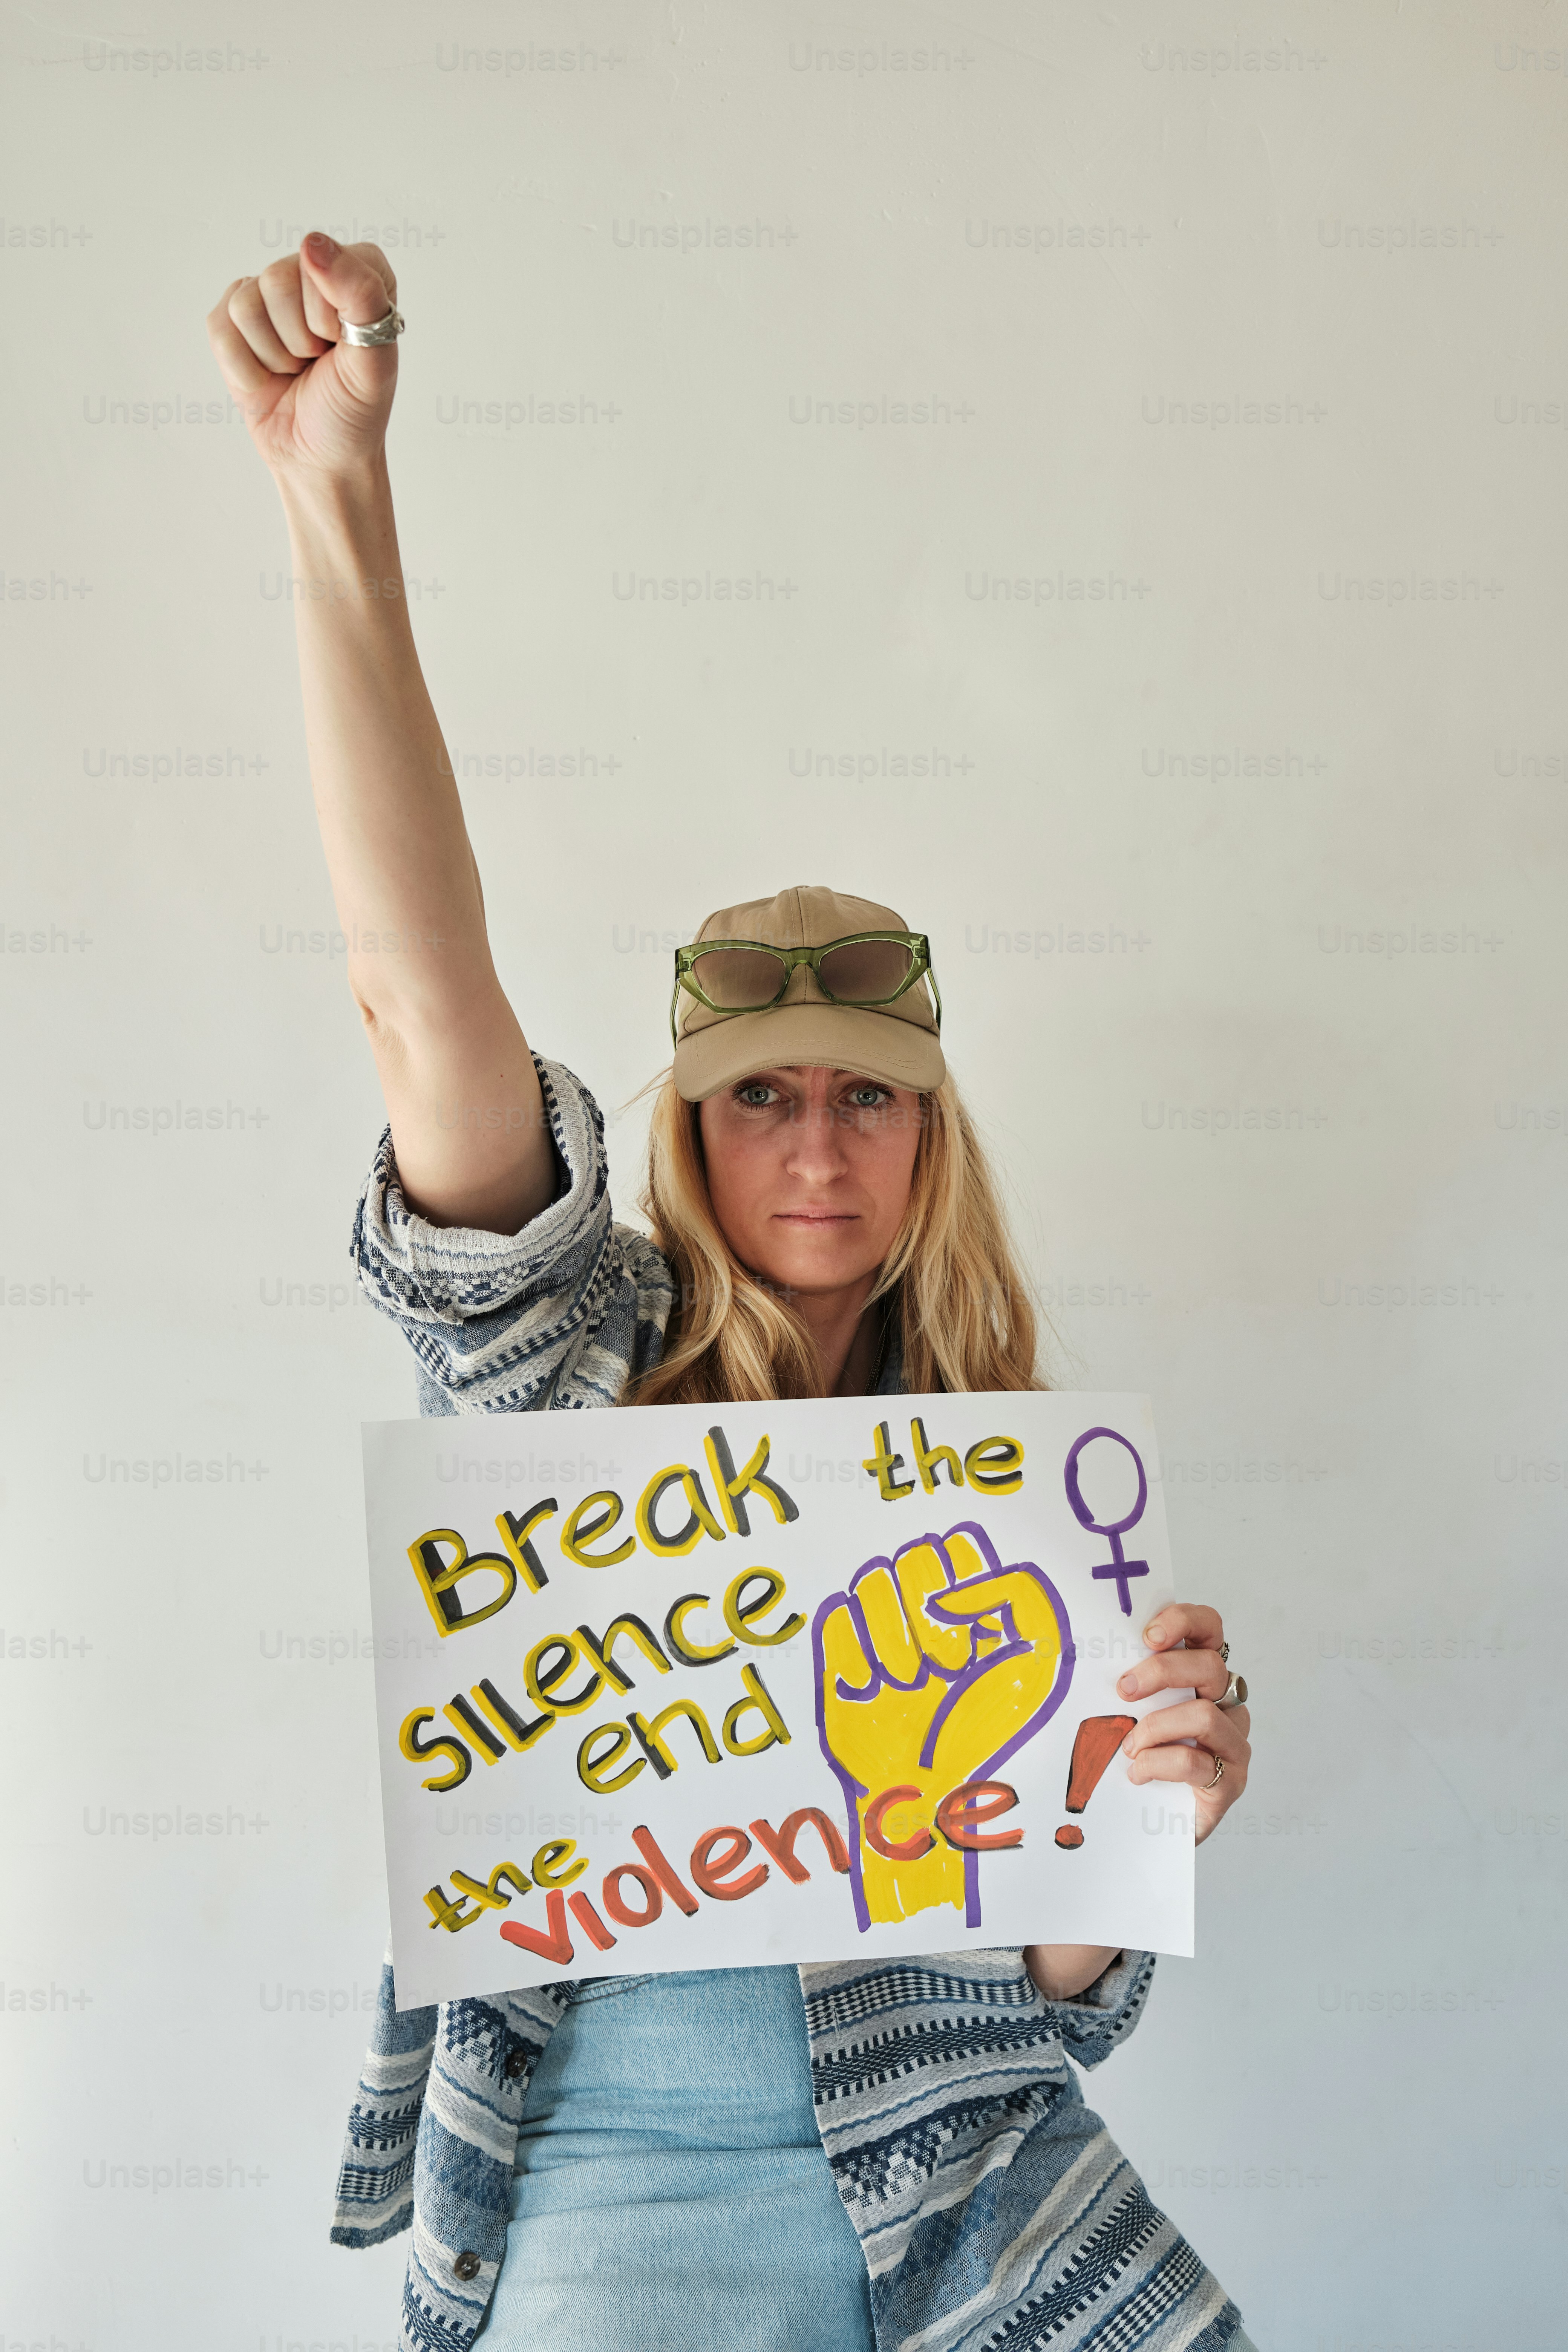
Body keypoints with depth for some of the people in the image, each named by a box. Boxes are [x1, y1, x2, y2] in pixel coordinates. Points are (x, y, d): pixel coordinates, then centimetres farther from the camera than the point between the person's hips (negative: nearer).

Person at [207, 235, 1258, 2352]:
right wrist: (339, 498, -26)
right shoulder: (568, 1353, -1)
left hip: (963, 2178, 2)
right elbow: (426, 998, -18)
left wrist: (1148, 1814, -17)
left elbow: (1064, 2000, 5)